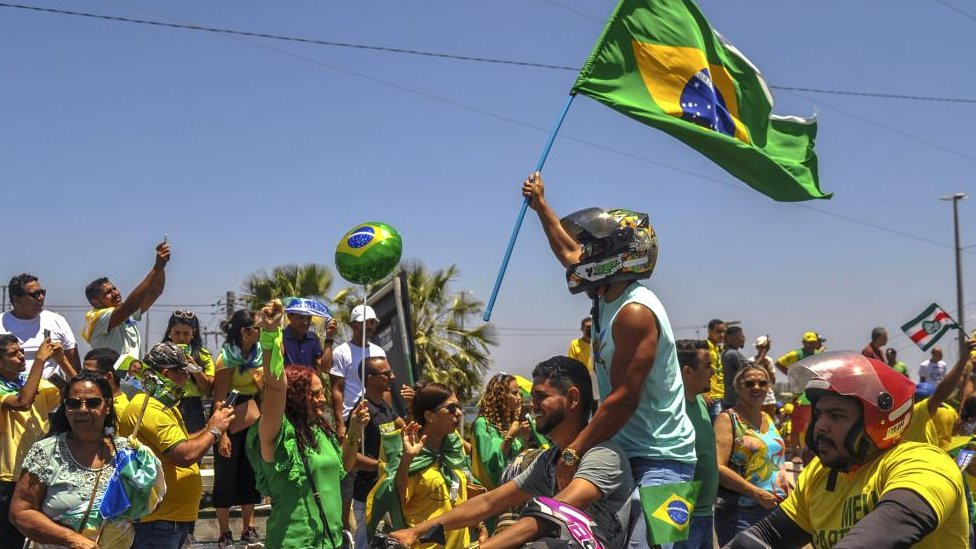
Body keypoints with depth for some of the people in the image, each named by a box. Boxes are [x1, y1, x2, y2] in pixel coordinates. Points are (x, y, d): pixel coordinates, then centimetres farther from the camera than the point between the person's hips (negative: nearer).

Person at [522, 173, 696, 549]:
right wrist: (541, 205, 39)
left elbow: (624, 399, -23)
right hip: (628, 451, 10)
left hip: (659, 460, -10)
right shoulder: (611, 297, 9)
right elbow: (570, 253, 29)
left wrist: (573, 452, -18)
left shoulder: (634, 312, -19)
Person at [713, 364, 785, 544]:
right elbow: (718, 467, -15)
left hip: (775, 509, 7)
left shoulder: (768, 419, 16)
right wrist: (757, 493, -18)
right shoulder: (728, 419, -5)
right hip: (740, 513, -6)